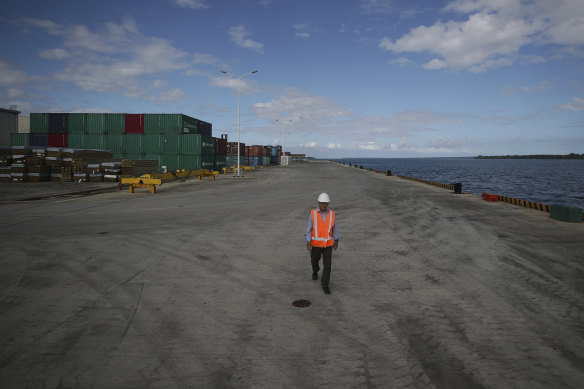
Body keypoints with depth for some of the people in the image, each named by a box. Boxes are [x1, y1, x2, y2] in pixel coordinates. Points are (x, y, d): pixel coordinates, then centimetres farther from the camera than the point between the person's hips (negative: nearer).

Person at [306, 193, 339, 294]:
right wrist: (308, 243, -15)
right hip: (316, 243, 0)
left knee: (327, 265, -5)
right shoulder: (312, 214, -11)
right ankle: (315, 270, 55)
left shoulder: (331, 214, -6)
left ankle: (325, 285, 10)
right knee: (315, 260, 20)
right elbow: (309, 229, -9)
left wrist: (336, 241, 10)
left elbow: (334, 227, 5)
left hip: (327, 244, 0)